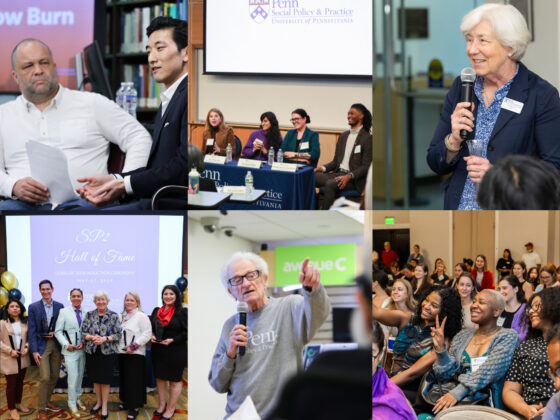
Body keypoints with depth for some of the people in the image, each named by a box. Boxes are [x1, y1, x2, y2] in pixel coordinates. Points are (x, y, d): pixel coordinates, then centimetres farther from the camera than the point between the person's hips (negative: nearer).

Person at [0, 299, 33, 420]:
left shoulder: (25, 322, 8)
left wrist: (27, 347, -6)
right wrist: (10, 351, -15)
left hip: (23, 357, 4)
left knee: (20, 382, 13)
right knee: (11, 384, 1)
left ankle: (18, 403, 29)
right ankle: (12, 408, 12)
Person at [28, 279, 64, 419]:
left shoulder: (59, 306, 5)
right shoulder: (33, 307, -4)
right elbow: (32, 330, -6)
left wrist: (55, 333, -9)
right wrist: (34, 351, -11)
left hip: (56, 345, 4)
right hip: (42, 345, -4)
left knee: (54, 376, 10)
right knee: (45, 377, -10)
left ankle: (46, 401, 28)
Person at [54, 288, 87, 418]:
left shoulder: (86, 313, 4)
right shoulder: (64, 312, -3)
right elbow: (58, 332, -3)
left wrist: (83, 342, -9)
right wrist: (66, 344, -14)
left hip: (83, 349, 4)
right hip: (70, 350, -4)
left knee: (80, 376, 13)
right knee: (73, 377, -6)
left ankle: (77, 398, 30)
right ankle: (72, 405, 5)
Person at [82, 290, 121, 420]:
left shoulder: (114, 316, -2)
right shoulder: (89, 315, 5)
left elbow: (118, 335, -4)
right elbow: (83, 332, 3)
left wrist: (105, 339, -18)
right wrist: (92, 337, -16)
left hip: (107, 352, -3)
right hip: (92, 352, 3)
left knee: (105, 380, 1)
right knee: (95, 378, 12)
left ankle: (104, 406, 12)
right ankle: (98, 402, 29)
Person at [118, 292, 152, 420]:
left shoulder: (141, 316, -6)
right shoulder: (121, 316, 15)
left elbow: (147, 334, -12)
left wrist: (133, 346, -17)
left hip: (135, 354, -6)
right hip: (122, 352, 7)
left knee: (134, 380, -5)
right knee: (124, 378, 12)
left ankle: (135, 407, 0)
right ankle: (127, 402, 25)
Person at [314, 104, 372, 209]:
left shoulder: (367, 138, -4)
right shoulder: (343, 136, 19)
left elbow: (366, 166, -9)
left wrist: (349, 176, -24)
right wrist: (323, 168, 1)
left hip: (354, 179, -7)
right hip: (338, 173, 7)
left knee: (330, 184, -34)